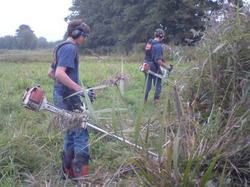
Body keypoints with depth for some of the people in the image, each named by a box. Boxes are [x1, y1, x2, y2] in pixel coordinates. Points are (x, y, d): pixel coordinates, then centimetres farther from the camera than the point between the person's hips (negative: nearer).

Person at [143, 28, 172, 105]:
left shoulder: (149, 42, 4)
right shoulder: (158, 46, -21)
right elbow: (158, 60, -27)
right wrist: (167, 67, -23)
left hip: (146, 66, 7)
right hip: (154, 68, -7)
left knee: (147, 84, 17)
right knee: (158, 84, 13)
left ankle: (145, 100, 23)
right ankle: (156, 100, 19)